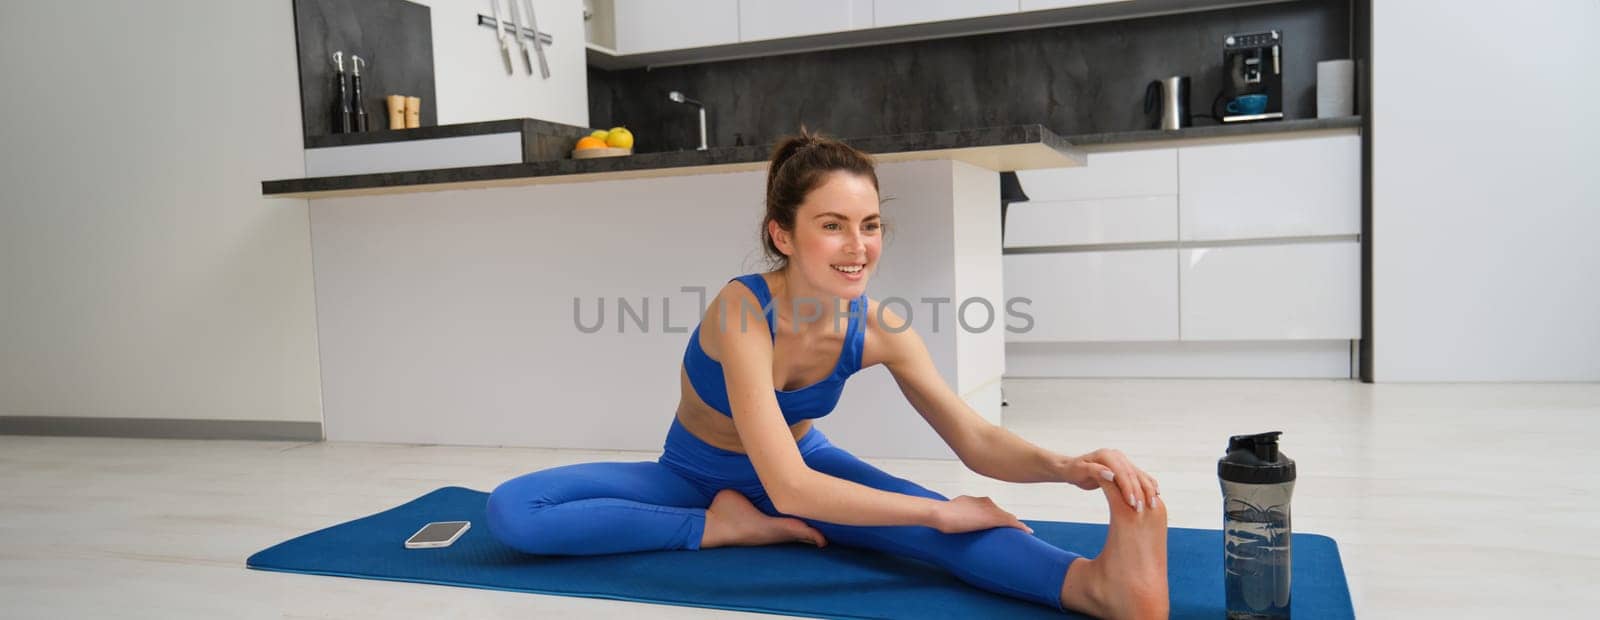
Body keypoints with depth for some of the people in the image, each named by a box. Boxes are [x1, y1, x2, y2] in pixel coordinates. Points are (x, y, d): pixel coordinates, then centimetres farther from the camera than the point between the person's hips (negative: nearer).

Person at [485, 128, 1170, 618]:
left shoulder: (879, 327, -19)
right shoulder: (742, 310, -34)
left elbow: (976, 439, -15)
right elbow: (787, 488, -39)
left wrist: (1064, 466, -37)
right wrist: (940, 511, -38)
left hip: (803, 463, 2)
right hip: (698, 475, -2)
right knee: (512, 510, -26)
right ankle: (722, 527, -26)